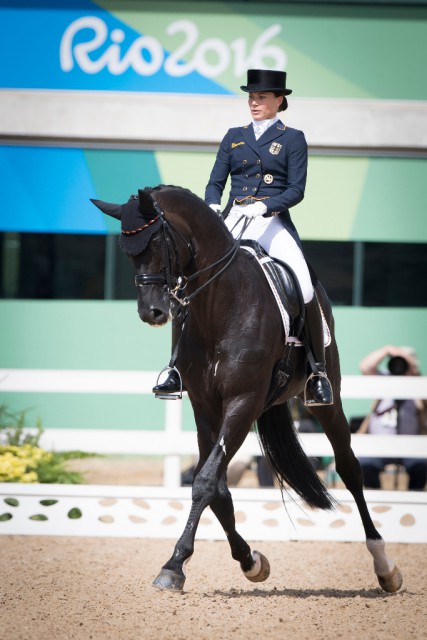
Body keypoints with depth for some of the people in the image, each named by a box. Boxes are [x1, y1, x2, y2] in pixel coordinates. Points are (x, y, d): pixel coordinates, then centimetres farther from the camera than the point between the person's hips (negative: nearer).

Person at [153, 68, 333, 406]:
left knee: (304, 290, -23)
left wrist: (262, 206, -18)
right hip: (233, 222, 3)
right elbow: (215, 183, 13)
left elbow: (296, 190, -2)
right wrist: (213, 208, -9)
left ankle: (318, 372, -13)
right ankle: (180, 368, -2)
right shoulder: (234, 137, 16)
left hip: (274, 222, -3)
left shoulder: (293, 139, 6)